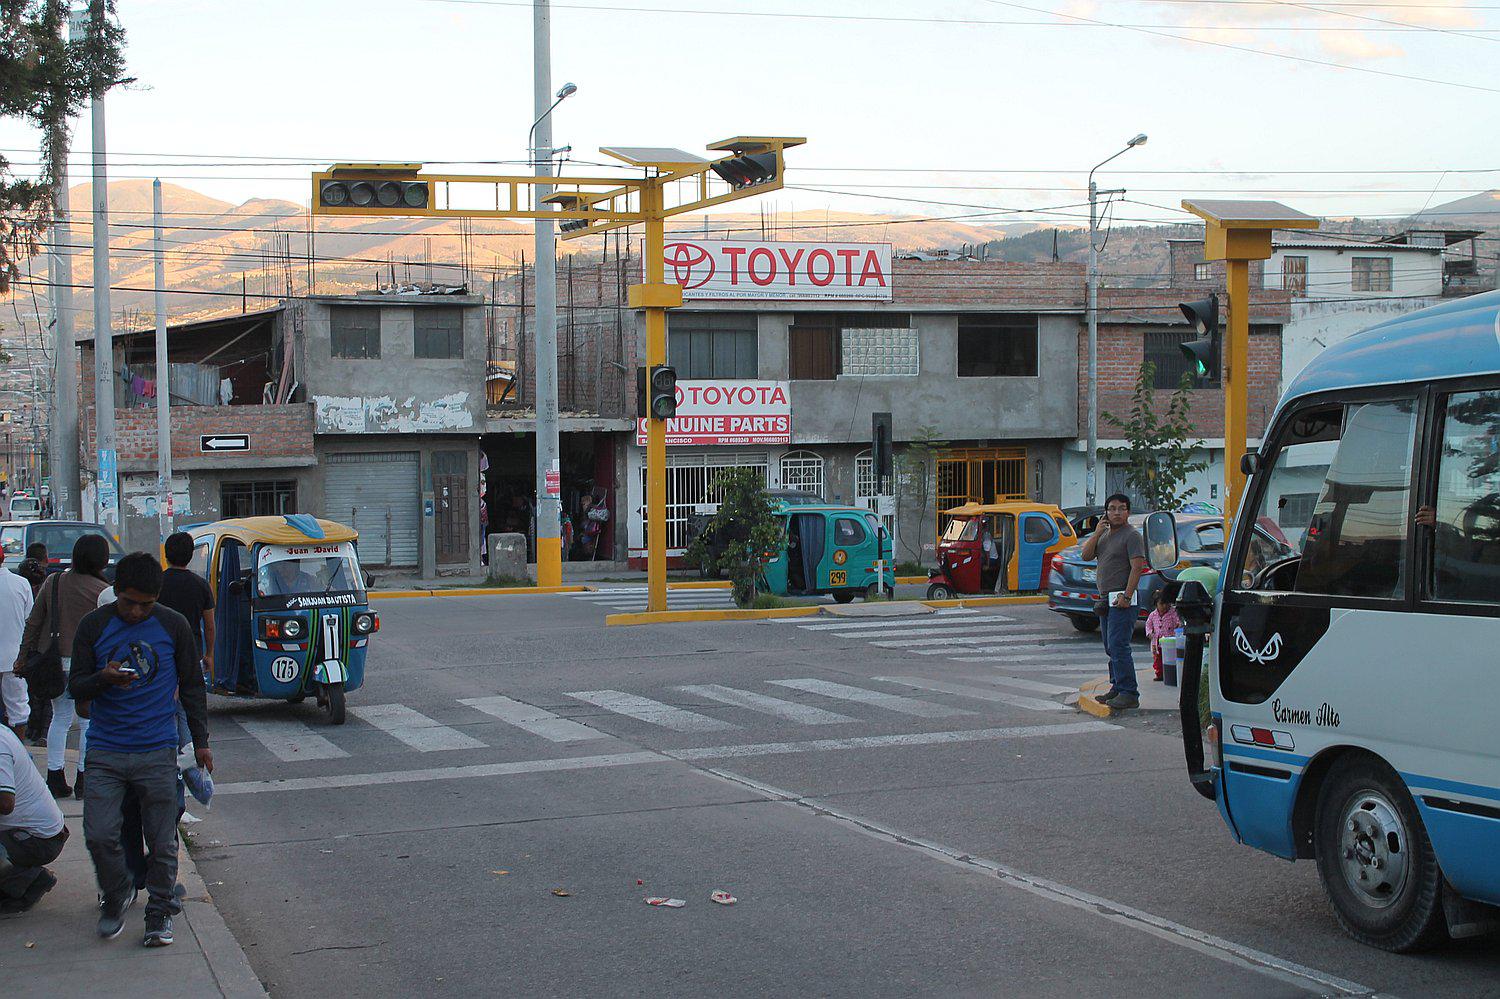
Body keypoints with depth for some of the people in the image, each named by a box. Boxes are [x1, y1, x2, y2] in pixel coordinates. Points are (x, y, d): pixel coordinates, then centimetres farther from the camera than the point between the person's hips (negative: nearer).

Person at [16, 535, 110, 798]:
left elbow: (33, 624, 7)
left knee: (60, 719, 16)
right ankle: (83, 780, 8)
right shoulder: (103, 591, -11)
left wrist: (24, 657, 15)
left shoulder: (53, 583, 3)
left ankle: (55, 777, 16)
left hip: (55, 662, 5)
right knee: (89, 722, 6)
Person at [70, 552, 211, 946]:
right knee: (99, 834, -7)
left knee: (162, 840, 2)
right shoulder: (94, 626, 1)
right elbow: (75, 686, 4)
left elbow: (192, 687, 11)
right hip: (105, 751, 0)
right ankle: (116, 896, 19)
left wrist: (201, 741, 10)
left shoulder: (173, 626, 2)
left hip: (158, 751, 0)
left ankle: (159, 913, 18)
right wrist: (103, 679, -18)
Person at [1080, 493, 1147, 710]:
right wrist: (1097, 533, -3)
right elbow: (1086, 555, 9)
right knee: (1111, 647, 12)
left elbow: (1137, 567, -16)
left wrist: (1126, 596, -23)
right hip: (1106, 599, 9)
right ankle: (1117, 688, 19)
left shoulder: (1132, 536, -8)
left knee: (1118, 646, -14)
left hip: (1122, 601, -9)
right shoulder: (1104, 534, 18)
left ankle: (1129, 693, -14)